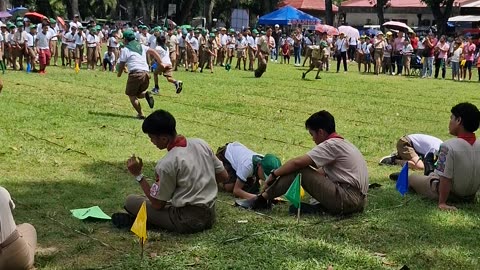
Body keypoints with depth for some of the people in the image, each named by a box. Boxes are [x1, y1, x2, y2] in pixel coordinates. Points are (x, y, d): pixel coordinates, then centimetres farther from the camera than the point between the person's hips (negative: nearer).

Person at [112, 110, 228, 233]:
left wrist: (138, 175, -4)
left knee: (131, 201, 1)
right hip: (210, 217, 7)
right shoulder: (201, 143, 0)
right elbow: (223, 176, 8)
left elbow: (157, 204, -8)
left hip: (187, 222, -7)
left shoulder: (166, 164, -18)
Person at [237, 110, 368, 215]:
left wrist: (274, 174, -1)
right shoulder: (342, 144, 20)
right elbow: (321, 172, 23)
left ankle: (263, 199, -3)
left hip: (347, 200, -10)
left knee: (299, 170, -9)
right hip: (357, 201, 10)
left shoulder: (332, 144, -9)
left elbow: (297, 162, -15)